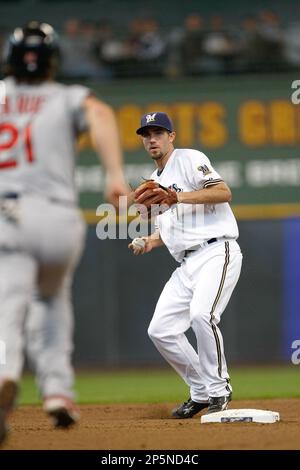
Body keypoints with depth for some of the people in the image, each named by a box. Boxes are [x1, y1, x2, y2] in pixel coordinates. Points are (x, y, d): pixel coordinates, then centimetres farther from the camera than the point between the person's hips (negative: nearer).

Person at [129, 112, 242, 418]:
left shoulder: (189, 159, -1)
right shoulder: (154, 183, 23)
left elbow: (224, 192, -14)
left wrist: (179, 198, -20)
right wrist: (149, 243, 9)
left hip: (217, 252, -9)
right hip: (187, 264, 9)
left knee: (202, 315, -29)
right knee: (160, 330, 0)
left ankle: (219, 390, -14)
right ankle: (201, 392, 15)